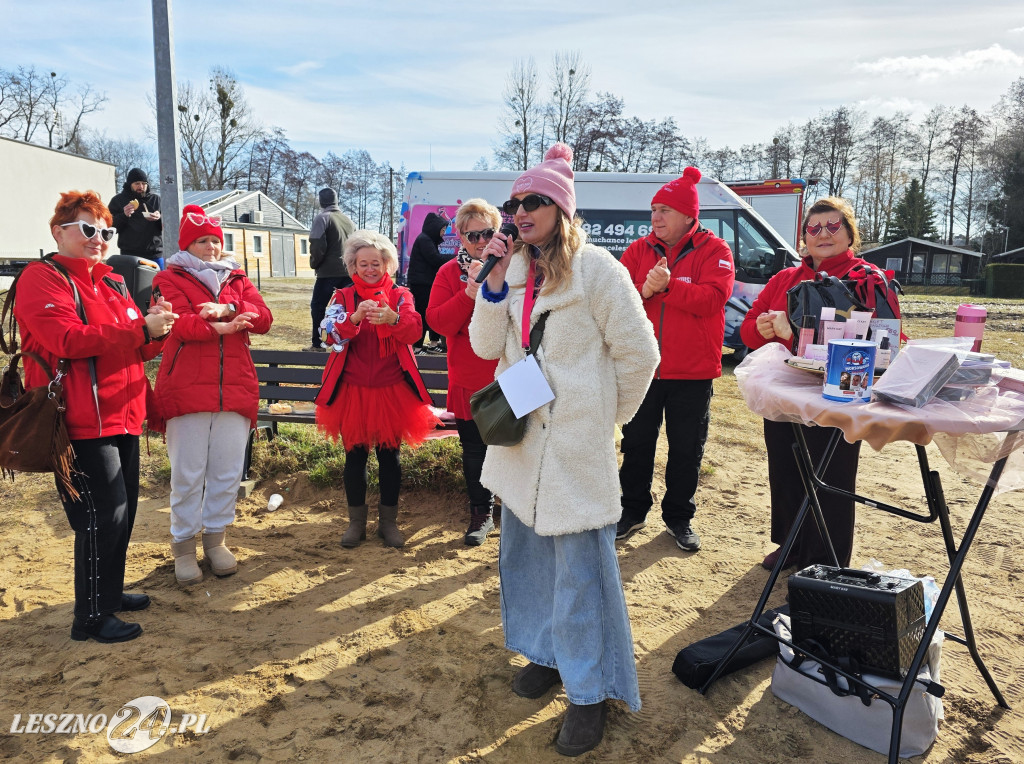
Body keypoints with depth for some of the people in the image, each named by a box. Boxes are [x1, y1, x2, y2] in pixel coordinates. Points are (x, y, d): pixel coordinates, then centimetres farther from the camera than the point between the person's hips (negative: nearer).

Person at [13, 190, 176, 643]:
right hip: (82, 423, -8)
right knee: (103, 516, -8)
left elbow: (140, 348, 22)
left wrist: (157, 327, 0)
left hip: (123, 417, 9)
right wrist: (140, 329, -23)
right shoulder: (42, 279, -5)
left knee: (122, 511, 15)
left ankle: (110, 591, 33)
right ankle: (92, 617, 6)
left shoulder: (112, 284, 20)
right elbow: (68, 339, -20)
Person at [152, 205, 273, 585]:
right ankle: (183, 545, 16)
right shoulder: (170, 279, 5)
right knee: (188, 473, 2)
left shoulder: (237, 280, 17)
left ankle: (215, 537, 24)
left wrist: (226, 308, -17)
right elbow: (179, 324, -13)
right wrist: (220, 328, -27)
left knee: (228, 471, 8)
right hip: (187, 389, -3)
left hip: (235, 389, 4)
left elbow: (263, 319, -1)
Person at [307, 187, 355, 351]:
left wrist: (314, 264, 0)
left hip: (328, 270, -6)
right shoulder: (348, 220, 15)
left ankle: (317, 343, 3)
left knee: (317, 306, 4)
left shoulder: (322, 218, -5)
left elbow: (317, 246, -14)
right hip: (349, 270, 6)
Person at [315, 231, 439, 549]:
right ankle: (356, 521, 23)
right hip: (352, 391, 1)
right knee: (354, 456, 8)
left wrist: (393, 318, -37)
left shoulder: (400, 295, 3)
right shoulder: (342, 297, 5)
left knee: (389, 456, 7)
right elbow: (330, 335, -12)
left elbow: (414, 331, -16)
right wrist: (355, 317, -31)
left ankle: (388, 521, 21)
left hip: (391, 390, 0)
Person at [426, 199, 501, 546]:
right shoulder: (450, 272, 2)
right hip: (468, 379, 1)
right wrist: (469, 294, -21)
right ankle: (482, 514, 28)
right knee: (474, 449, 11)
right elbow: (437, 321, -9)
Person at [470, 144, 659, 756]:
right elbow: (486, 347, 1)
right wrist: (496, 279, -10)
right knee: (525, 549, 17)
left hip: (574, 442, -7)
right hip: (519, 433, 7)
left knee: (579, 561, -1)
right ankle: (549, 653, 37)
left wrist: (609, 416, 2)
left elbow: (639, 353, -7)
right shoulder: (515, 269, 8)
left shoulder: (595, 268, -11)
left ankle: (591, 690, 15)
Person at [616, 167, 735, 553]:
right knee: (636, 443, 12)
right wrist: (644, 291, -22)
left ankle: (679, 517, 27)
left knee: (687, 449, 9)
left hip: (692, 374, -2)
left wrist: (667, 285, -24)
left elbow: (712, 298, -19)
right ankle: (633, 512, 29)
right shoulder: (639, 250, 5)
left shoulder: (713, 250, -3)